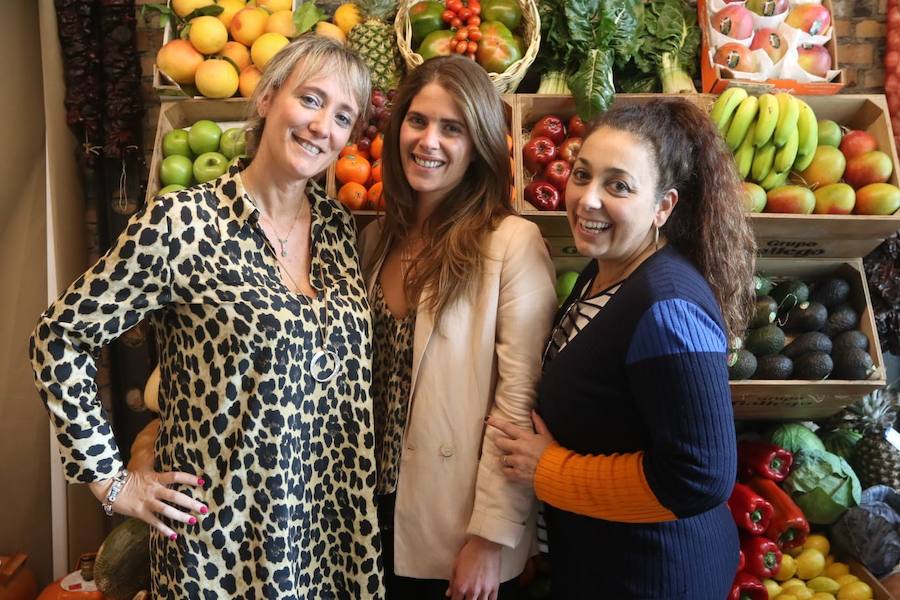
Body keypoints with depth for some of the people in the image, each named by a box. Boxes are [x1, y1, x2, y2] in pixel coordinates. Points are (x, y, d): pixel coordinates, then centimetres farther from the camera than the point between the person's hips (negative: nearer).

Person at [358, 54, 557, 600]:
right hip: (381, 513, 6)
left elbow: (520, 401, -16)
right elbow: (361, 379, 7)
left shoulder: (512, 242, -15)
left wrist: (491, 537, -15)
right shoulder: (377, 238, 3)